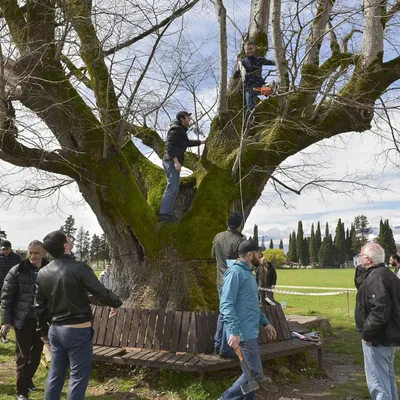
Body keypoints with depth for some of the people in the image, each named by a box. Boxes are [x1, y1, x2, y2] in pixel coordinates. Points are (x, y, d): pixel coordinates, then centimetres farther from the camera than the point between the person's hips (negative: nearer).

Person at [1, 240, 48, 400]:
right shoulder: (17, 271, -8)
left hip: (42, 320, 3)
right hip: (23, 320, -3)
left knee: (36, 354, 15)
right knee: (23, 356, 6)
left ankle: (28, 380, 37)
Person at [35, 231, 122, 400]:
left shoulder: (42, 273, 2)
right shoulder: (79, 268, -17)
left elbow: (40, 306, 10)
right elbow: (101, 293, -13)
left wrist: (43, 331, 21)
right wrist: (117, 302, 7)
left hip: (55, 329, 6)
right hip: (78, 330, -6)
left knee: (55, 373, 17)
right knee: (78, 375, 4)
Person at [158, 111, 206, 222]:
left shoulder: (181, 130, 20)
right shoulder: (175, 129, -11)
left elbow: (187, 143, 34)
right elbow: (169, 145, -20)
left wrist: (201, 142, 36)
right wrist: (176, 161, -26)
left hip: (173, 162, 11)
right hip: (171, 162, -11)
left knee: (173, 188, 12)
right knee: (172, 188, -14)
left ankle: (167, 212, 17)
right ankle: (164, 213, -15)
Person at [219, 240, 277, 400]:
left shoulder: (248, 273, 17)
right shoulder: (235, 272, -14)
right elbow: (226, 304, -22)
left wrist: (265, 322, 23)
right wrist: (234, 331, -29)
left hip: (251, 332, 10)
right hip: (243, 333, -10)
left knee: (251, 372, 14)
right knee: (254, 373, -5)